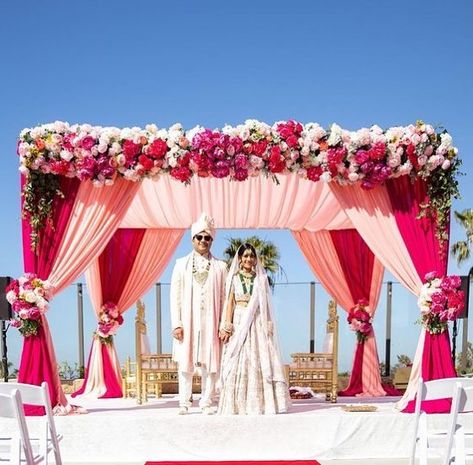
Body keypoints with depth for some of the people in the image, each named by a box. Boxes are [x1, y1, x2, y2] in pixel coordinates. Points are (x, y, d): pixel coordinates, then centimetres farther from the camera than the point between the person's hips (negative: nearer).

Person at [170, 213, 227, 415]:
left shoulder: (220, 266, 9)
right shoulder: (181, 264, 8)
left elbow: (224, 298, 7)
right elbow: (175, 296, 4)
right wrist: (176, 324, -4)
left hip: (210, 323, 0)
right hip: (187, 323, 0)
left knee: (210, 363, 0)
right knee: (185, 363, 0)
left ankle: (206, 403, 8)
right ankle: (184, 403, 8)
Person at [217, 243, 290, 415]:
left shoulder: (261, 278, 10)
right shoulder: (234, 278, 7)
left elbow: (265, 304, 8)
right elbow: (230, 303, 3)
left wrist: (268, 326, -2)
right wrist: (227, 327, -7)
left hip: (257, 324, 1)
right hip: (239, 323, -1)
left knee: (259, 362, -3)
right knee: (238, 364, -3)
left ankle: (259, 403, 1)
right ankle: (238, 405, 0)